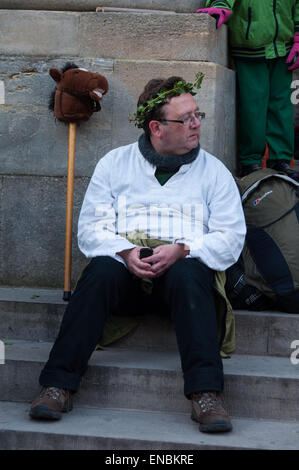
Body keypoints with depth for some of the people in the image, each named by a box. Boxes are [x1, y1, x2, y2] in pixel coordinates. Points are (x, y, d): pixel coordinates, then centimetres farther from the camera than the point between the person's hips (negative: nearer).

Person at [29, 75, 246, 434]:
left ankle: (207, 394, -44)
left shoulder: (213, 170, 12)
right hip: (126, 266, 0)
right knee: (100, 271, -33)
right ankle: (58, 386, -35)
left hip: (184, 265, 0)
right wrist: (125, 252, -15)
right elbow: (90, 228, 6)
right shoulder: (115, 163, 13)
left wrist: (182, 250, -15)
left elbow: (231, 237, 3)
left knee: (187, 277, -36)